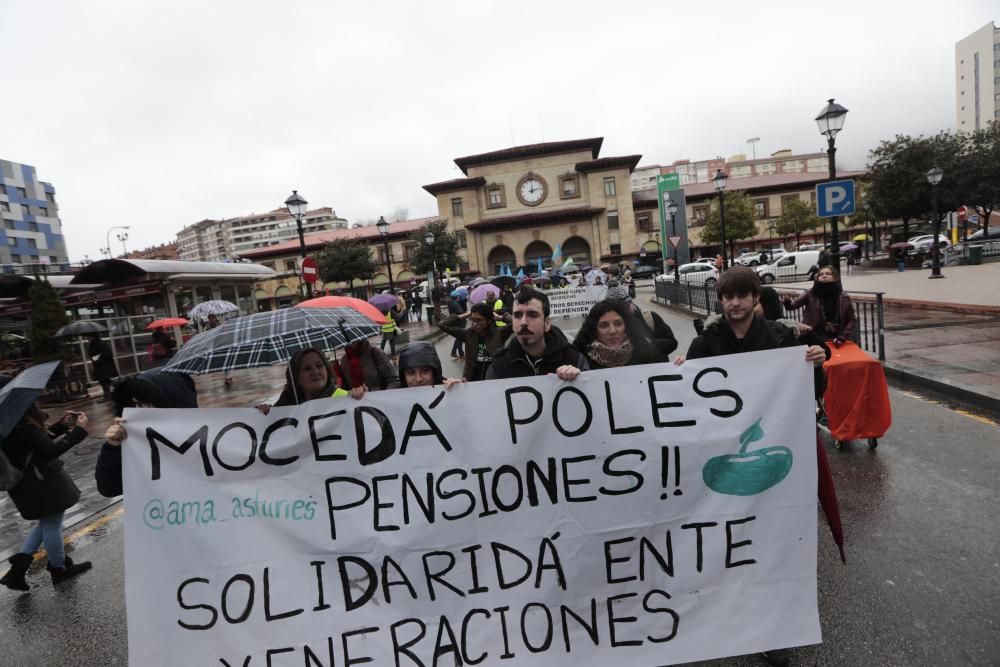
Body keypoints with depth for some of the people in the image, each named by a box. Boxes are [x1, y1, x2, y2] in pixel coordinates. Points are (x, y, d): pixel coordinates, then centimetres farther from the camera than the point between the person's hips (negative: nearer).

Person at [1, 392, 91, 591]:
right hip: (40, 484, -10)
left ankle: (18, 568, 22)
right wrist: (79, 431, -22)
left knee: (46, 523, 25)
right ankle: (59, 569, 24)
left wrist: (62, 425, 6)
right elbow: (49, 450, -26)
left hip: (32, 482, 10)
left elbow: (40, 439, 13)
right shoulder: (19, 423, -26)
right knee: (52, 525, 8)